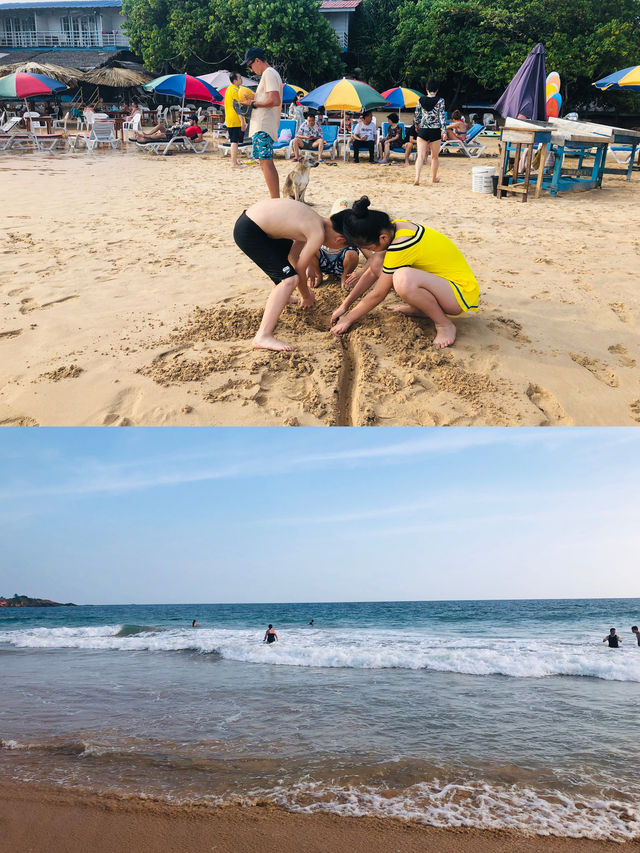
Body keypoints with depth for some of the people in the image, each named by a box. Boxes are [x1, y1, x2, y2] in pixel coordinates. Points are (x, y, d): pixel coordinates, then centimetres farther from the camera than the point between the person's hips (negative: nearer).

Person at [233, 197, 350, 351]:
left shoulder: (316, 222, 13)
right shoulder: (319, 234, -14)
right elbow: (300, 269, -5)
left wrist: (314, 268, 47)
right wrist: (306, 296, 11)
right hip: (248, 233, -10)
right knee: (290, 279, -15)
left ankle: (282, 297, 46)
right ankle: (263, 337, -22)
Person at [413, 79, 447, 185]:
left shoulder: (421, 100, 3)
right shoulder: (440, 101, -5)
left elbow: (417, 115, 10)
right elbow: (442, 117, -9)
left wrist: (417, 126, 26)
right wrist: (444, 131, -8)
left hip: (423, 131, 1)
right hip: (435, 131, -1)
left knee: (420, 156, -2)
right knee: (434, 156, 13)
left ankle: (417, 177, -21)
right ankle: (434, 178, 25)